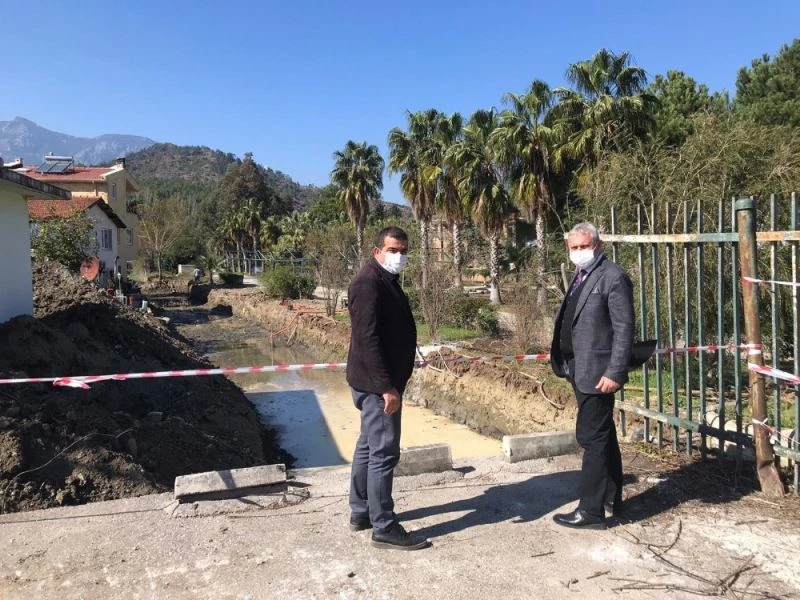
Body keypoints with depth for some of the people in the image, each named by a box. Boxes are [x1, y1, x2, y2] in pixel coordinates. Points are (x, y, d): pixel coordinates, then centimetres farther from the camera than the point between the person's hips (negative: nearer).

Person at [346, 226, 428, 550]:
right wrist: (387, 386, -26)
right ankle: (384, 528, 4)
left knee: (368, 447, 17)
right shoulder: (369, 283, -18)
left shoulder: (387, 281, 15)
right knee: (384, 452, -5)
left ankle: (361, 512, 29)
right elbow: (367, 339, -25)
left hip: (377, 381, 11)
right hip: (377, 384, -11)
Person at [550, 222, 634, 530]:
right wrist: (565, 362, 11)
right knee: (602, 435, 19)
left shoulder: (614, 277, -13)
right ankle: (611, 497, 33)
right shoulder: (581, 277, 14)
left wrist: (615, 373, -21)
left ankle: (591, 510, 6)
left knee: (592, 437, -4)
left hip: (598, 372, -9)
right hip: (580, 370, 9)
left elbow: (624, 329, -17)